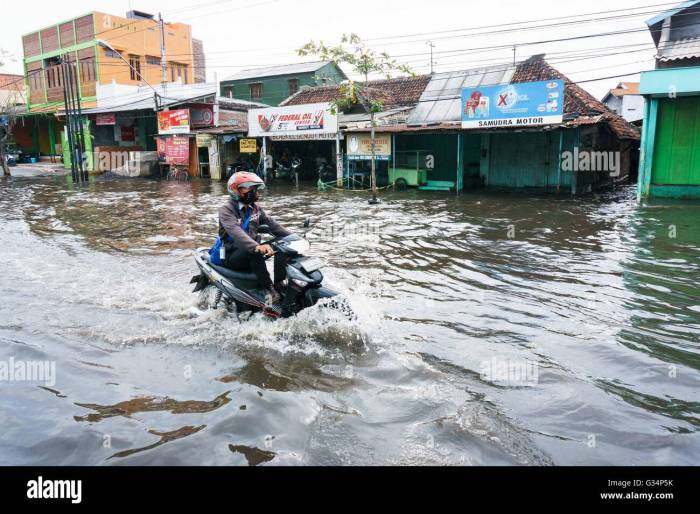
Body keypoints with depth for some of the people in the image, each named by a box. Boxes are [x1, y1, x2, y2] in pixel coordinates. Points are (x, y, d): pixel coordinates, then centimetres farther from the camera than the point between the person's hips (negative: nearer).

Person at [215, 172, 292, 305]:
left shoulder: (255, 208, 10)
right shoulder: (226, 210, -13)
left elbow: (271, 224, 5)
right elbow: (235, 231, -30)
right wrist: (256, 246, -48)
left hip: (251, 254, 7)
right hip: (231, 255, -7)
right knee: (254, 252, -37)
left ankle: (280, 285, -21)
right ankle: (269, 290, -34)